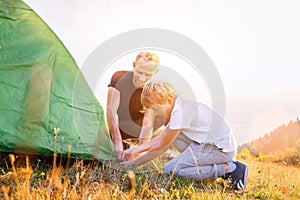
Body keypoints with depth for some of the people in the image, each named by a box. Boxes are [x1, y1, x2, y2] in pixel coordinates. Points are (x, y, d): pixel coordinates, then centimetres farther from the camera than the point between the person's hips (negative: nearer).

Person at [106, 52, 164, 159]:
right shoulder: (119, 78, -21)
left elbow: (148, 122, -24)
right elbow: (111, 111, -24)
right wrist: (117, 143, -32)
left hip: (137, 133, 2)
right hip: (116, 131, -2)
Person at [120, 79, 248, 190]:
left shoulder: (180, 112, -18)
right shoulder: (178, 107, 11)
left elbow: (161, 147, -12)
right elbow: (162, 138, 18)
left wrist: (135, 162, -3)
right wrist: (136, 150, 13)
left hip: (222, 149, -10)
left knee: (169, 171, -12)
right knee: (170, 135, 14)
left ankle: (228, 169, -12)